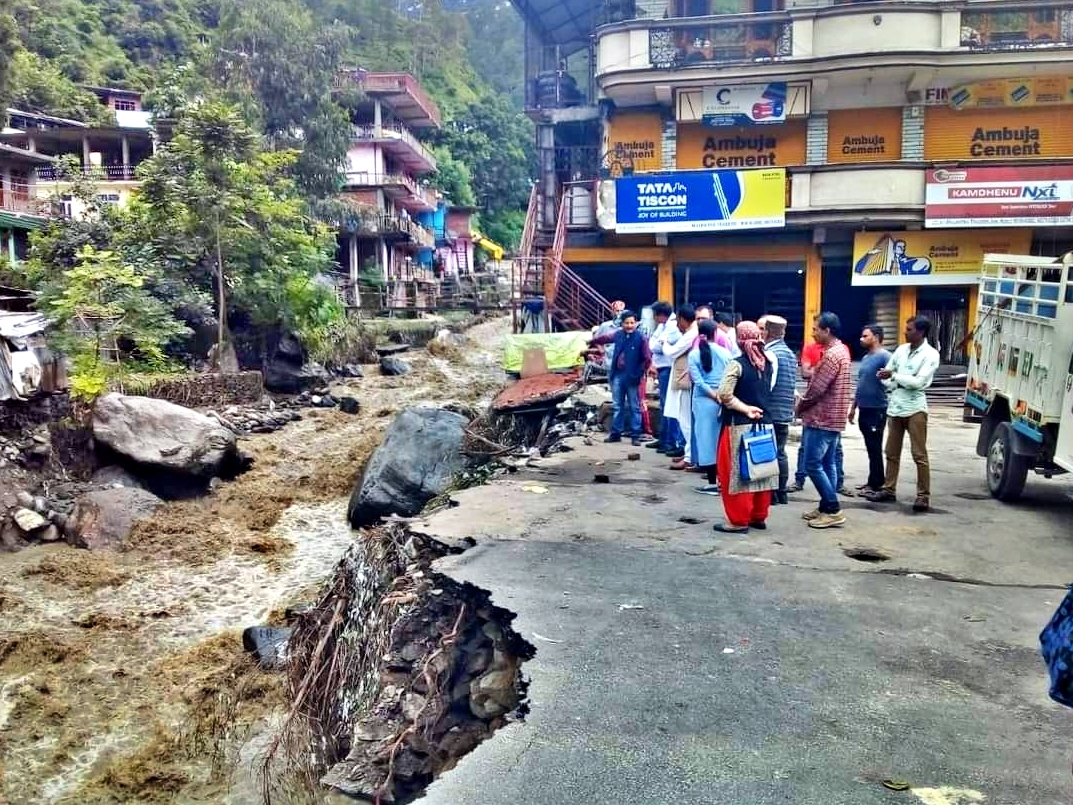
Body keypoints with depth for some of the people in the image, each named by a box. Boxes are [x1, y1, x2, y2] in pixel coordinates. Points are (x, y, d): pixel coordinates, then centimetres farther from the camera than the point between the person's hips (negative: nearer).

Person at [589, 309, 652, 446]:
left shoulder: (641, 338, -9)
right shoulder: (617, 335, 5)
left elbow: (647, 358, -11)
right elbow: (604, 338, 23)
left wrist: (642, 373, -16)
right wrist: (592, 342, 36)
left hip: (631, 377, -5)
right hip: (617, 375, 5)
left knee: (634, 407, 3)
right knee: (617, 406, 12)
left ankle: (636, 435, 7)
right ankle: (616, 433, 21)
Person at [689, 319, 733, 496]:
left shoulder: (694, 354, -2)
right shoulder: (725, 353, 2)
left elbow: (698, 381, -9)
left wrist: (714, 395, -6)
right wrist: (721, 396, -6)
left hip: (704, 401, -2)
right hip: (723, 401, 2)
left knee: (706, 438, 2)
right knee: (721, 439, 11)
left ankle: (712, 483, 3)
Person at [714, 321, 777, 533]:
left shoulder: (737, 364, -13)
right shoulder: (768, 364, 7)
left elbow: (724, 395, -21)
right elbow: (768, 392, 13)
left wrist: (745, 408, -12)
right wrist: (754, 407, 9)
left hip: (740, 425, -6)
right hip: (764, 423, 7)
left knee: (737, 473, 1)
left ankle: (739, 521, 5)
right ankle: (759, 517, 23)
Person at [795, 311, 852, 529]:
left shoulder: (831, 354, -19)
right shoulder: (840, 350, 14)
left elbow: (816, 389, -20)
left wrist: (800, 406, -4)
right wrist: (804, 403, 9)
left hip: (822, 419, -11)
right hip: (831, 418, 11)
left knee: (813, 465, -7)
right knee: (827, 464, 13)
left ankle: (833, 511, -3)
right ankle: (827, 507, 19)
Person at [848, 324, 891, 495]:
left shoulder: (884, 356, -11)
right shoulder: (865, 358, 16)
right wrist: (853, 407, 22)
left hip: (877, 410, -9)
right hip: (864, 409, 9)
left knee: (875, 448, -2)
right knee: (871, 448, 14)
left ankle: (876, 484, 5)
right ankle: (872, 482, 22)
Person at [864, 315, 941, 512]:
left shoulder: (930, 354, -7)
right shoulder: (901, 349, 10)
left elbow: (918, 382, -17)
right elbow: (885, 375, 11)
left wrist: (894, 376, -12)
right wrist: (896, 385, -8)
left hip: (915, 408, -6)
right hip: (895, 406, 6)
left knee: (919, 454, -3)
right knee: (892, 452, 11)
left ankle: (924, 495, 2)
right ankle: (889, 490, 20)